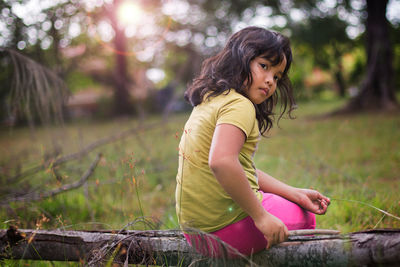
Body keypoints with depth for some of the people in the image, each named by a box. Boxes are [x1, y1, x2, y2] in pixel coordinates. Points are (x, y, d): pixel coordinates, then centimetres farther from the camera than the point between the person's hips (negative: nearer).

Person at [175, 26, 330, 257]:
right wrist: (260, 216, -26)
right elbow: (221, 162, -36)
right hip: (224, 230, -9)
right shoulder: (240, 105, -18)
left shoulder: (213, 100, 12)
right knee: (305, 217, 18)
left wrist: (297, 194, 9)